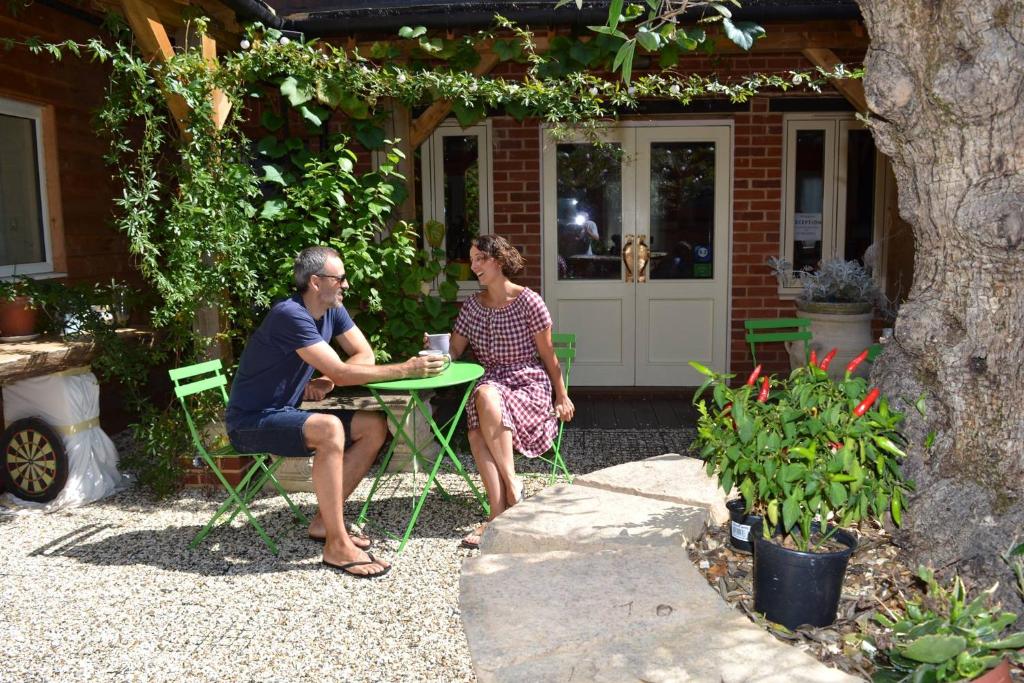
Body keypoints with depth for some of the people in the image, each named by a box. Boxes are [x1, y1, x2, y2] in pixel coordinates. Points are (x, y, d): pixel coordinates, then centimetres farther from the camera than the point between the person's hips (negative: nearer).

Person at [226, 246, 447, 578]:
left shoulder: (332, 310, 3)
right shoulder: (290, 315, -25)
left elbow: (364, 354, 3)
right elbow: (341, 372, -29)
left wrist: (325, 381, -15)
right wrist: (406, 369, -27)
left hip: (284, 414, 9)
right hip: (250, 422, -9)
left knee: (374, 427, -3)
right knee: (329, 429, -35)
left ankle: (324, 520, 4)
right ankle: (336, 544, -26)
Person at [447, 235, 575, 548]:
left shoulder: (528, 301, -4)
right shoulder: (473, 305, 11)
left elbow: (547, 354, 1)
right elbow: (454, 351, 11)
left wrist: (562, 396, 5)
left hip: (530, 385, -4)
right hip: (492, 383, 4)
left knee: (487, 397, -35)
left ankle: (511, 482, -26)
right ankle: (499, 513, -35)